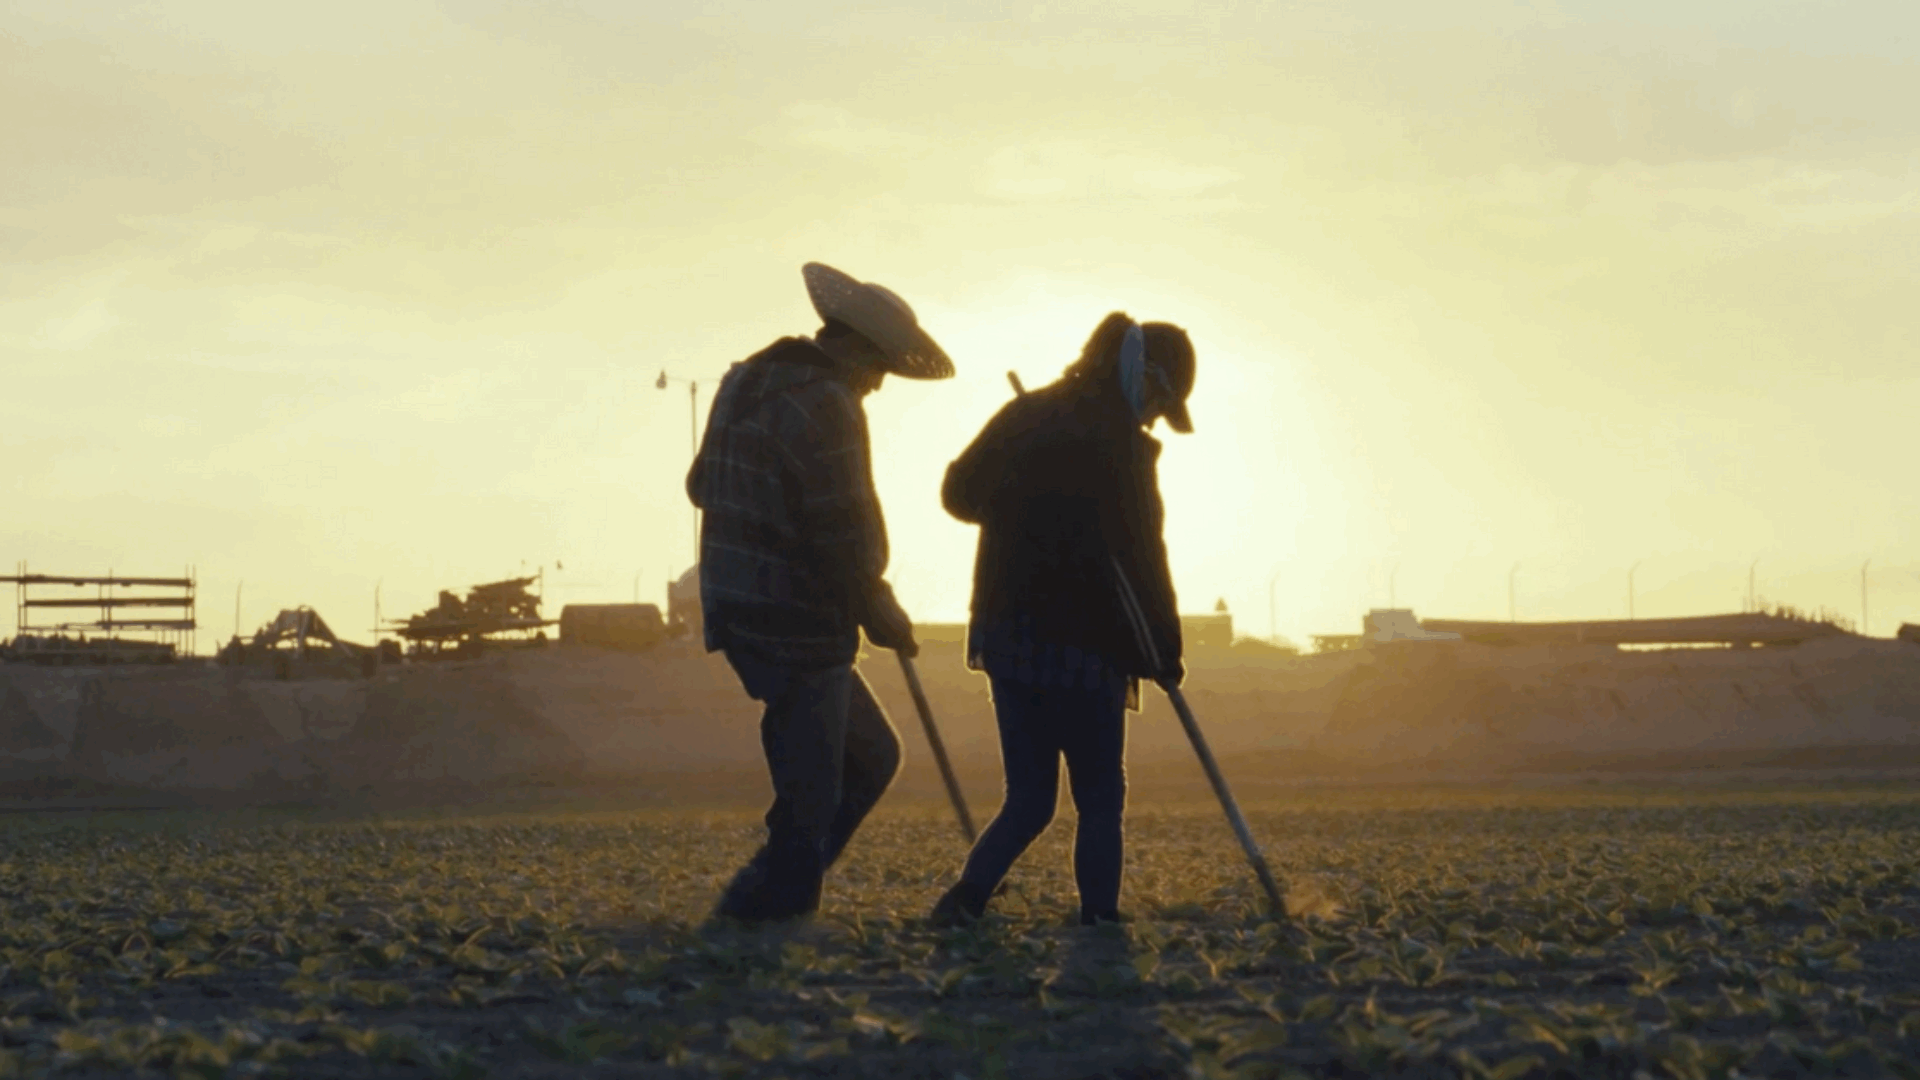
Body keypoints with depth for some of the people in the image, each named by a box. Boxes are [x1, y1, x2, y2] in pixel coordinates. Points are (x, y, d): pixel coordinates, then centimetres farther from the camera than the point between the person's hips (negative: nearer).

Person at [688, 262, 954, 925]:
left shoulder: (746, 382, 11)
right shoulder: (826, 407, -18)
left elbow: (702, 486, 24)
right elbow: (845, 540, -20)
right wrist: (886, 622, -7)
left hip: (740, 614, 10)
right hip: (799, 629, -10)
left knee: (871, 757, 18)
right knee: (811, 802, -2)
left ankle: (782, 898, 18)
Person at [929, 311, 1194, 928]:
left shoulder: (1023, 416, 7)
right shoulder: (1121, 446, -12)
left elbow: (959, 491, 17)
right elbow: (1141, 560, -12)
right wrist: (1165, 650, -3)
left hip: (1005, 638, 6)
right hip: (1080, 646, -6)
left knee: (1029, 800, 11)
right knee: (1100, 799, 5)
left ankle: (967, 897, -5)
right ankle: (1099, 920, 2)